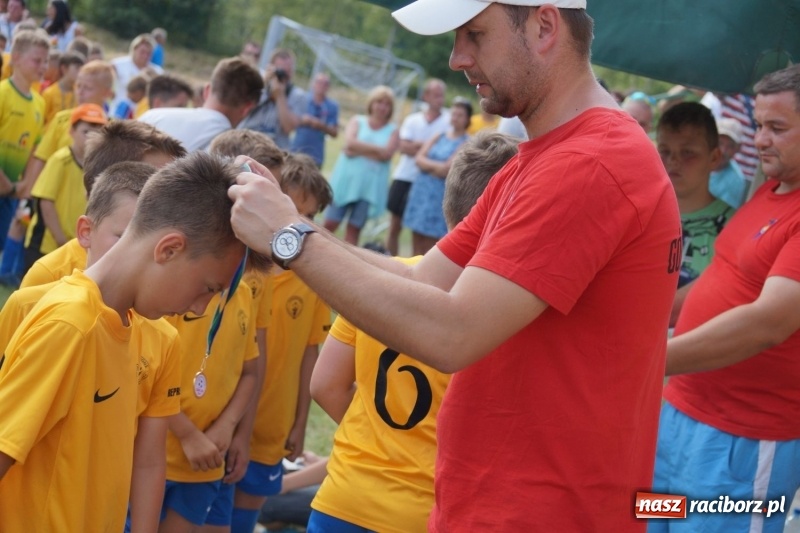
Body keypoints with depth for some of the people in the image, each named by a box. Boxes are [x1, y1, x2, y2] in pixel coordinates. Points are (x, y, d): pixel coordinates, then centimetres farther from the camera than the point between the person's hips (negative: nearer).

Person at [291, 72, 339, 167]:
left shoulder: (332, 107, 2)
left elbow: (334, 133, 2)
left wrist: (322, 126, -15)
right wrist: (302, 120, -16)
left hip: (315, 155, 0)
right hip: (296, 151, 0)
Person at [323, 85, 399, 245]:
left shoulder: (392, 131, 4)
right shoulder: (357, 121, 7)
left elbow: (386, 154, -11)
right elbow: (350, 143, -11)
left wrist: (359, 149, -10)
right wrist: (376, 148, -9)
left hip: (370, 187, 0)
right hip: (346, 180, 0)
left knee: (354, 228, 3)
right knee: (330, 224, 0)